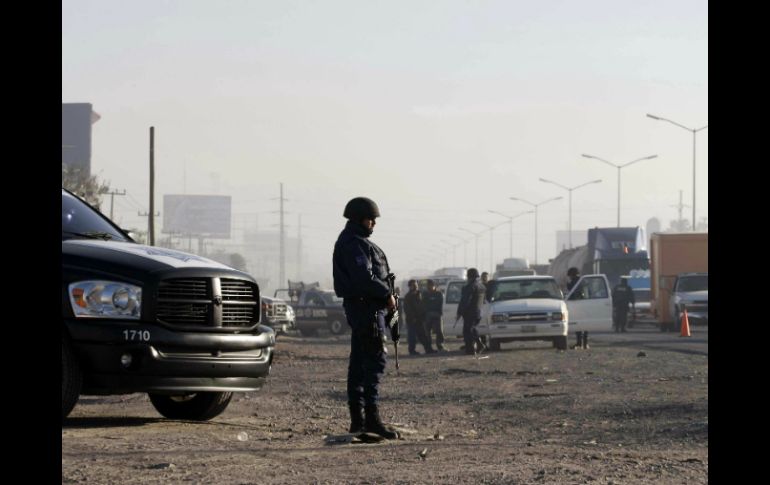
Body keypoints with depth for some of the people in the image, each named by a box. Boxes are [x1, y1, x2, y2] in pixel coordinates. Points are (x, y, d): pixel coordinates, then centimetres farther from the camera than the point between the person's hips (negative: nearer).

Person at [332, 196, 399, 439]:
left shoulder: (355, 241, 20)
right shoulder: (354, 243, -14)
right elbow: (364, 277, -24)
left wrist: (385, 295, 11)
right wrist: (387, 294, -14)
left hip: (361, 307, 11)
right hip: (366, 306, -11)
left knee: (359, 363, 10)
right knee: (374, 361, -14)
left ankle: (357, 419, 13)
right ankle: (371, 418, -18)